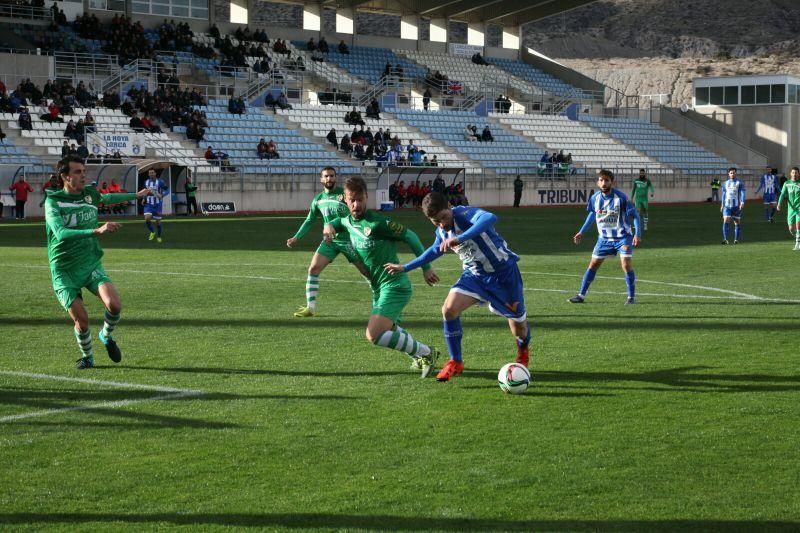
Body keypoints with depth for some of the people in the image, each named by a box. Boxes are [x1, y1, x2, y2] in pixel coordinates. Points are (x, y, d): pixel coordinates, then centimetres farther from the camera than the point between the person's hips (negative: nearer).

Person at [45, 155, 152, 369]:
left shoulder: (90, 193, 3)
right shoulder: (53, 201, -14)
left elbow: (107, 198, 29)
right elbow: (61, 233, -31)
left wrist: (136, 195, 41)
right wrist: (97, 231, -42)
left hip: (92, 264, 4)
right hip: (65, 271, -4)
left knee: (114, 304, -19)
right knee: (81, 320, -11)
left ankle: (107, 336, 14)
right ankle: (87, 357, 20)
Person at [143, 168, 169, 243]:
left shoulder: (160, 181, -9)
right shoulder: (146, 182, 5)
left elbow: (167, 189, -6)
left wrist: (161, 195, -25)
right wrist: (144, 199, 5)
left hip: (157, 204, -3)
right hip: (148, 204, 3)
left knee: (158, 221, 6)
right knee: (147, 218, -18)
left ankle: (159, 236, 27)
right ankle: (152, 232, 8)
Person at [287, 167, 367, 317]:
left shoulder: (344, 193, -6)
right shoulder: (318, 199, 7)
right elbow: (309, 220, 16)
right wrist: (296, 237, 10)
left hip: (348, 239, -4)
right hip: (330, 241, 4)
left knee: (367, 271, -1)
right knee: (313, 268, -10)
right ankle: (310, 307, -7)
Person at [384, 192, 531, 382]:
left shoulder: (466, 214, -29)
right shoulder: (442, 232, -5)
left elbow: (490, 218, -53)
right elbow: (435, 250, 19)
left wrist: (460, 239, -61)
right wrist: (405, 268, 21)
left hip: (503, 271, -5)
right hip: (475, 274, 5)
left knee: (518, 322, 8)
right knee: (449, 309, -17)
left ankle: (523, 349, 46)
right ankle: (455, 362, -1)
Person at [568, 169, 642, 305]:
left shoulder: (621, 197, -19)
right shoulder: (595, 198, -6)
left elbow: (634, 215, -13)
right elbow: (592, 214, 15)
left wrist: (637, 234, -22)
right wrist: (581, 232, 17)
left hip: (622, 236, -4)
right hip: (604, 238, 4)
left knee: (626, 264, -15)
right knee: (593, 264, 4)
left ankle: (631, 297, 0)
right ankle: (581, 295, 12)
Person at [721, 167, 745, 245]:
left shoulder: (739, 183, 1)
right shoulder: (725, 183, 12)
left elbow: (742, 193, -8)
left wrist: (742, 202, -23)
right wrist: (722, 205, 20)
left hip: (736, 206, -2)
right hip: (727, 205, 2)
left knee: (737, 222, 3)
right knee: (725, 221, -12)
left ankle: (736, 239, 11)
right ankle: (725, 239, -16)